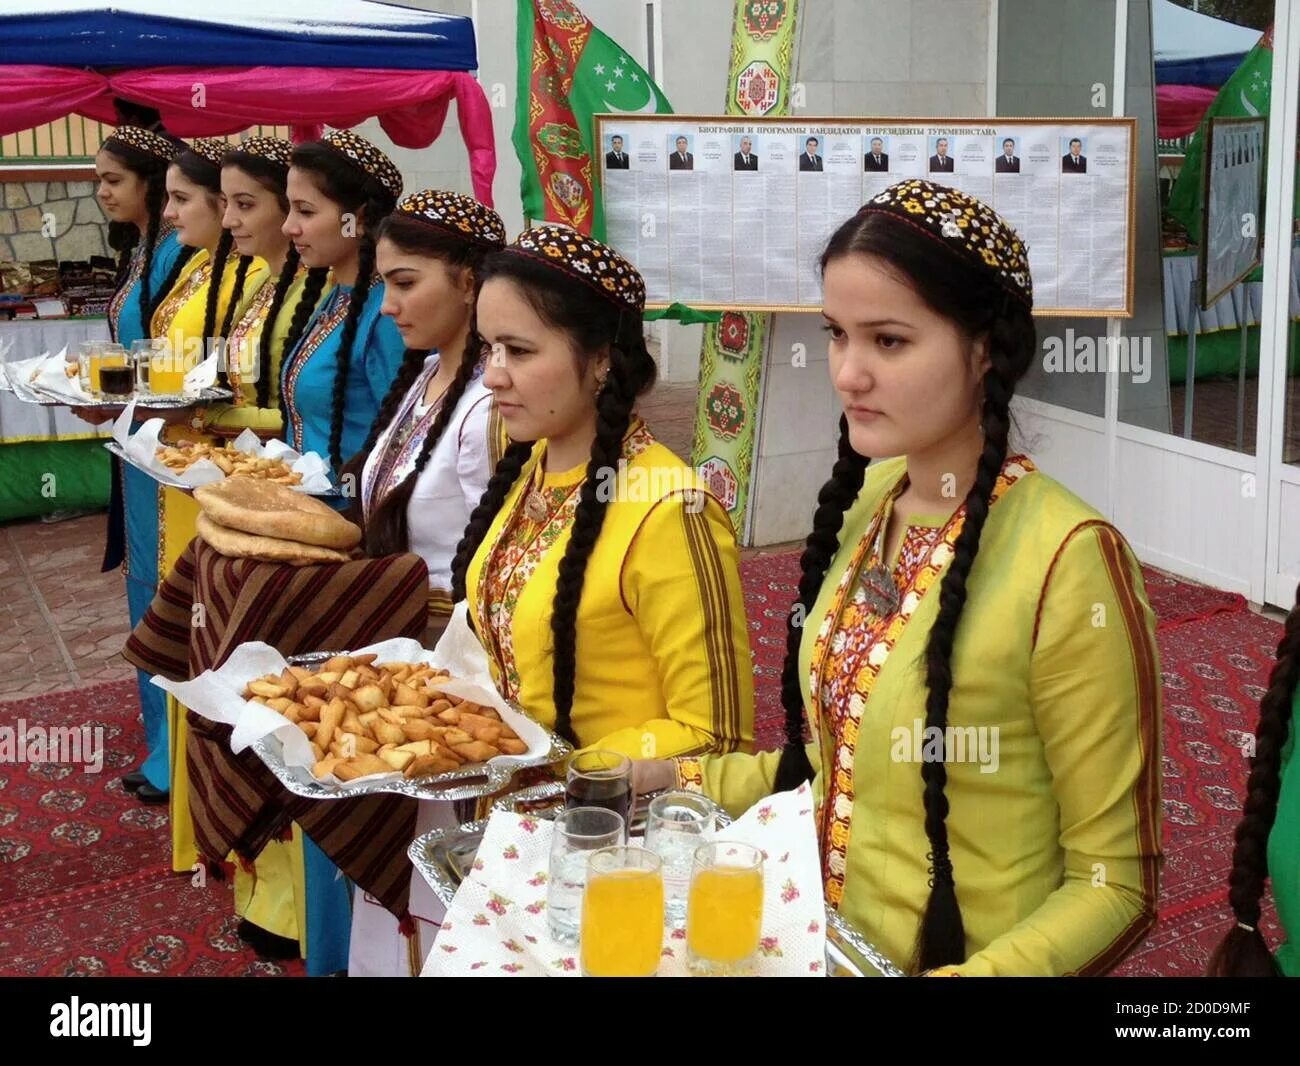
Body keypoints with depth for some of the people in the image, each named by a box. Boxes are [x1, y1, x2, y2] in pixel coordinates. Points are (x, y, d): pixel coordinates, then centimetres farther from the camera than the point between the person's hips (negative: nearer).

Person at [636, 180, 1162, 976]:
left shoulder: (1067, 560, -21)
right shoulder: (869, 502, 0)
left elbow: (1117, 884, -14)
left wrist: (962, 974, -26)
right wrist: (674, 777, 5)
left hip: (956, 960, -5)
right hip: (831, 946, 5)